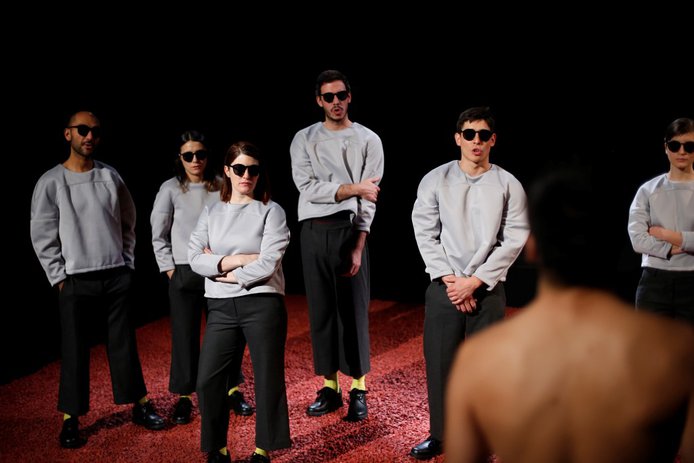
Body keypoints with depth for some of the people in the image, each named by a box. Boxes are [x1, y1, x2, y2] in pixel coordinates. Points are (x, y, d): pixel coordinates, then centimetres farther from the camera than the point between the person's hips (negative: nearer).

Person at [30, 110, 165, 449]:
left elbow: (128, 221, 14)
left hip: (117, 276, 3)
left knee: (124, 344, 9)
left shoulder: (111, 176, 6)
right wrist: (60, 278, -6)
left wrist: (127, 263, 8)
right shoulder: (51, 182, -3)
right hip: (75, 281, -2)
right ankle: (70, 421, 9)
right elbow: (42, 236, -2)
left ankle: (140, 406, 18)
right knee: (74, 351, 1)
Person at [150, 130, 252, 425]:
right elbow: (158, 235, 3)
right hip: (184, 274, -2)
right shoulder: (171, 189, -1)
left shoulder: (221, 187, 3)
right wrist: (169, 267, -2)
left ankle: (232, 391, 21)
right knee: (185, 337, 2)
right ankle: (183, 398, 15)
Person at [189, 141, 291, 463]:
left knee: (267, 380, 3)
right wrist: (236, 260, -12)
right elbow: (194, 259, 0)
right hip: (220, 307, 4)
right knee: (208, 381, 2)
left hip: (262, 304, -3)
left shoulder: (271, 211, 0)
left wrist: (220, 268, -6)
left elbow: (268, 264, -11)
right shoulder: (211, 213, 11)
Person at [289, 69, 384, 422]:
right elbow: (308, 188, -6)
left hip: (349, 230, -2)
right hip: (313, 231, 2)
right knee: (321, 309, 7)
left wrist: (358, 247, -11)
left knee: (354, 309, 0)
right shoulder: (304, 139, 7)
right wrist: (353, 188, -16)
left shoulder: (368, 140, 2)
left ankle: (358, 390, 10)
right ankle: (330, 387, 17)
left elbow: (368, 200, -3)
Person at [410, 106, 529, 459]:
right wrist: (449, 280, -9)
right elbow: (425, 234, 0)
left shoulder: (508, 186, -1)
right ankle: (439, 436, 21)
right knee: (438, 363, 6)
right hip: (443, 288, 1)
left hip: (488, 290, -1)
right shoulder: (435, 181, 2)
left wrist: (474, 282, -10)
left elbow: (514, 241, -4)